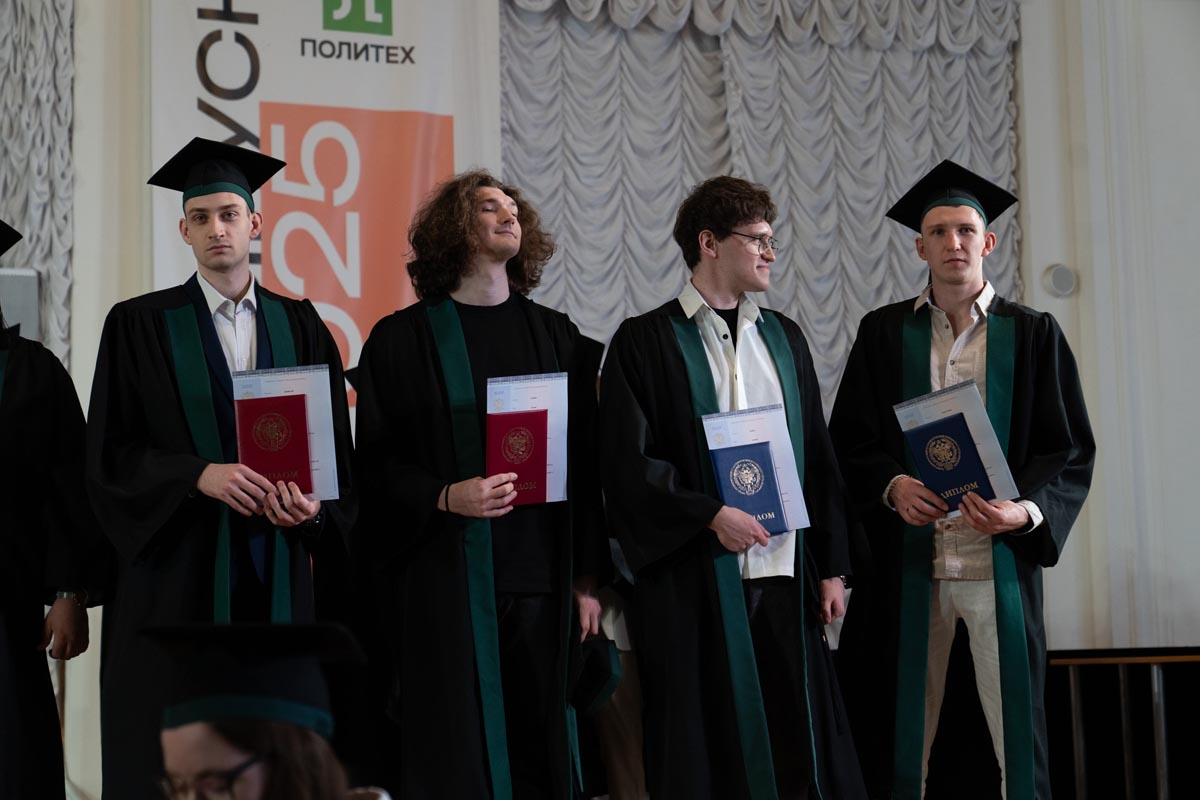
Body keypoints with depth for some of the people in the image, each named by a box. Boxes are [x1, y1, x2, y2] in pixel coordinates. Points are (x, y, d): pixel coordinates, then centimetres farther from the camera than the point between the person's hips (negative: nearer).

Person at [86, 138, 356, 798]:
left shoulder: (299, 325, 10)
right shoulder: (139, 325, 2)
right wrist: (200, 476, -18)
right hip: (179, 577, -2)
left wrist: (315, 501, -13)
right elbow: (109, 454, -4)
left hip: (280, 574, 2)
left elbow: (335, 444, 8)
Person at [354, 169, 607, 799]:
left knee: (539, 748, 5)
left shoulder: (556, 338, 11)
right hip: (447, 581, -3)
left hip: (542, 581, 3)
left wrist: (587, 579, 5)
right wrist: (446, 497, -19)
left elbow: (585, 464, 10)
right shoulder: (402, 339, 2)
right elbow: (376, 465, -1)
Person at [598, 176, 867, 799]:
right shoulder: (645, 341, -1)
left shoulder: (783, 338, 15)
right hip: (695, 578, -4)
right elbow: (626, 462, -8)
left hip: (785, 576, 5)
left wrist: (832, 566, 8)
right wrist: (710, 515, -17)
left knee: (799, 745, 4)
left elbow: (818, 457, 14)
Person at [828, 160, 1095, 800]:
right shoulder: (884, 332, 9)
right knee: (905, 726, 3)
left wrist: (1028, 510, -15)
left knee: (1014, 719, 0)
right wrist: (892, 485, -13)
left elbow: (1071, 448, 3)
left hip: (998, 556, -1)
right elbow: (849, 439, 7)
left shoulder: (1032, 334, 5)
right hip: (908, 559, 1)